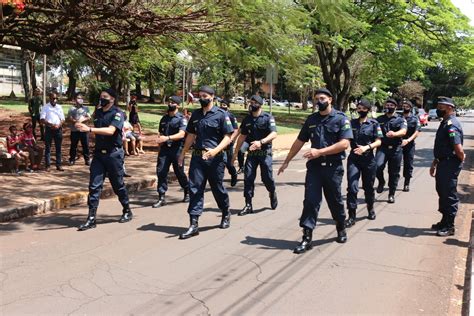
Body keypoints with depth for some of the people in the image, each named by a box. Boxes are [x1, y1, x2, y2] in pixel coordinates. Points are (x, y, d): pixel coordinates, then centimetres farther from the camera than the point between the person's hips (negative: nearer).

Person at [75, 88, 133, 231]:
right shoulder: (98, 112, 10)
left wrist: (89, 129, -31)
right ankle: (91, 218, 1)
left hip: (113, 154, -5)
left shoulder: (117, 113, -10)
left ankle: (127, 211, 28)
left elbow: (110, 130, -26)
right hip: (98, 153, 5)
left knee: (118, 185, 7)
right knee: (94, 185, -2)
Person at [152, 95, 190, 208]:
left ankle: (187, 193, 29)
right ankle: (161, 198, 1)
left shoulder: (181, 119, -5)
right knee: (161, 171, -5)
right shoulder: (164, 118, 14)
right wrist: (160, 139, 2)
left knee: (179, 172, 6)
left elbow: (181, 134, -19)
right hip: (164, 148, 5)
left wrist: (167, 138, -32)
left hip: (177, 149, -4)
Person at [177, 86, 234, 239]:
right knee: (194, 188, -3)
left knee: (217, 188, 10)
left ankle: (226, 214, 35)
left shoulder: (221, 114, -5)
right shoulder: (196, 114, 11)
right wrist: (183, 153, 17)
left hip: (215, 158, -4)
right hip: (197, 157, 4)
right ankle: (194, 224, -1)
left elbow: (228, 137, -10)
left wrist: (215, 150, -24)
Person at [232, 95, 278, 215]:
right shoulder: (247, 119, 9)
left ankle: (272, 193, 33)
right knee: (248, 178, -3)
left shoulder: (268, 117, -6)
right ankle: (248, 205, 4)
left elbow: (273, 134, -18)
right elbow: (242, 136, 15)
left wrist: (261, 142, -34)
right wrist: (236, 153, 13)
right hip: (251, 152, 4)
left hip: (265, 152, -4)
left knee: (267, 178, 0)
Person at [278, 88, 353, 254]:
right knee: (310, 200, -4)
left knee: (335, 200, 12)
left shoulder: (341, 119, -5)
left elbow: (344, 143, -16)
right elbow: (299, 141, 14)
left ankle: (341, 228, 35)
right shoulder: (311, 119, 9)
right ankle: (307, 237, -3)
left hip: (333, 167, -3)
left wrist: (319, 152, -22)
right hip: (314, 166, 3)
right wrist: (286, 161, 13)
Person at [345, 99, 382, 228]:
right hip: (353, 159, 1)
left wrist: (366, 147, -22)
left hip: (368, 159, -1)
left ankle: (370, 209, 38)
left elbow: (378, 141, -6)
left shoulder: (374, 124, -1)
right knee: (352, 187, -8)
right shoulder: (352, 123, 6)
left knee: (368, 186, 13)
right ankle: (351, 216, -2)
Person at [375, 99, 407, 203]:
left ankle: (391, 194, 19)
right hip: (382, 147, 1)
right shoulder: (379, 119, 14)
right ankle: (381, 182, 8)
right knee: (378, 166, -22)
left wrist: (394, 134, -35)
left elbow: (403, 131, -13)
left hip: (395, 149, -1)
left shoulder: (401, 119, 5)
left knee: (394, 173, 5)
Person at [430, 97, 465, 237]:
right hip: (443, 164, 10)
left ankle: (449, 226, 10)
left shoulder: (451, 125, -20)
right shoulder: (445, 123, 13)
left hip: (450, 166, -10)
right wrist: (434, 164, 20)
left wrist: (461, 160, -7)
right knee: (442, 193, 18)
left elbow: (459, 150, -26)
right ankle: (444, 221, 30)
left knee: (449, 196, -1)